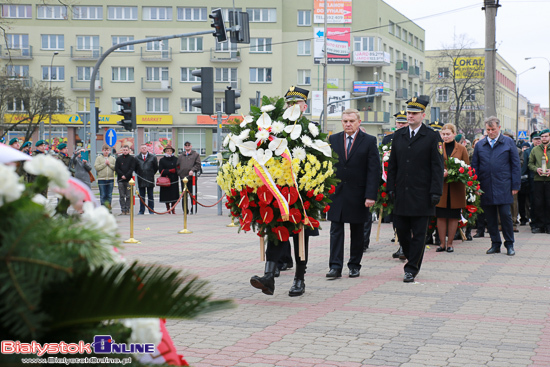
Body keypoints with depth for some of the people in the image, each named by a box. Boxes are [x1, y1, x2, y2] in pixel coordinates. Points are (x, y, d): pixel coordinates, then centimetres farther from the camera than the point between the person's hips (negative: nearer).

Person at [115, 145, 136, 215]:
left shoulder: (132, 158, 5)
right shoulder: (119, 158, 10)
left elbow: (132, 168, -2)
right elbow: (116, 169, 5)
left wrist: (126, 176, -12)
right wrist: (122, 175, -9)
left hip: (129, 179, -2)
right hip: (120, 179, 2)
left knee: (128, 196, -1)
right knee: (121, 196, 1)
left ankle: (127, 209, 3)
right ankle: (123, 210, 3)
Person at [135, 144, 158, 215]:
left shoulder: (153, 157, 2)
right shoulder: (137, 158, 3)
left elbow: (156, 167, 9)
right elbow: (135, 168, 12)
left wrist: (152, 174, 6)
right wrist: (138, 174, 7)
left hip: (150, 179, -1)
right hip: (141, 179, 1)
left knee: (150, 196, 5)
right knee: (141, 196, 6)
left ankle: (151, 211, 10)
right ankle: (141, 211, 11)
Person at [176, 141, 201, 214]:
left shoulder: (196, 155, 7)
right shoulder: (181, 156, 20)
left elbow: (198, 164, -2)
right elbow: (178, 166, 21)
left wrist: (193, 170, -16)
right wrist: (179, 173, 5)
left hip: (192, 177, -4)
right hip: (183, 178, 4)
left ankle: (193, 210, 3)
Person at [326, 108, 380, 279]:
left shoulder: (369, 141, -1)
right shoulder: (333, 140, 7)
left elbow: (374, 170, -6)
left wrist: (371, 195, -13)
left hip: (358, 194, -2)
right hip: (336, 193, 2)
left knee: (357, 232, 9)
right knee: (336, 230, -1)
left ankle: (355, 265, 20)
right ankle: (335, 266, 0)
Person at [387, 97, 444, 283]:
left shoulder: (433, 137, -2)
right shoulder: (399, 136, 11)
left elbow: (437, 167, -5)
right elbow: (392, 165, 14)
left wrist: (435, 192, -11)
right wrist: (391, 188, 6)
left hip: (421, 196, -4)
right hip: (402, 195, 4)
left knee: (418, 234, 0)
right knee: (401, 231, 8)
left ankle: (412, 269, 8)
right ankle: (413, 259, 29)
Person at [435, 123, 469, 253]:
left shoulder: (461, 149, 6)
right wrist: (440, 173, -13)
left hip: (456, 188, 0)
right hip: (441, 187, 0)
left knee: (453, 216, 3)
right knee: (441, 216, 1)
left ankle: (450, 243, 12)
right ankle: (442, 243, 10)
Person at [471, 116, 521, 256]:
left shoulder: (508, 142, 5)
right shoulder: (479, 145, 11)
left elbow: (515, 165, 4)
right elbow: (475, 166, 12)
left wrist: (515, 185, -1)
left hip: (503, 186, -2)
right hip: (486, 187, 3)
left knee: (505, 214, -4)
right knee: (490, 217, 6)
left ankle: (509, 244, 8)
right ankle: (495, 243, 16)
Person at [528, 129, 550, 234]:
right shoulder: (535, 150, 12)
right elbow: (530, 164, 14)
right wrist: (536, 169, -6)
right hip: (538, 179, 1)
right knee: (538, 203, 1)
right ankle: (538, 225, 8)